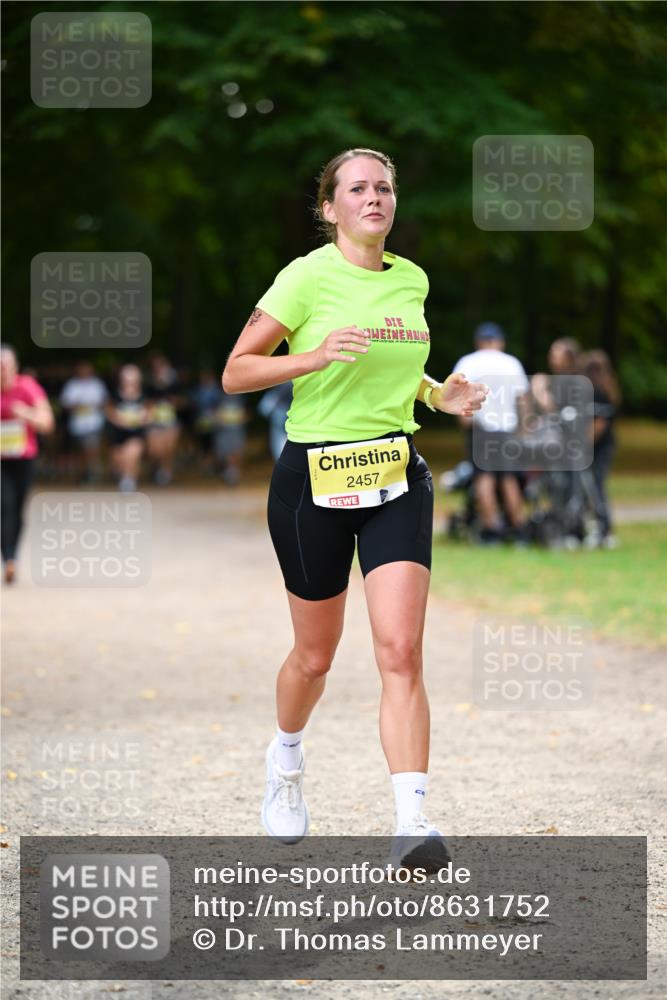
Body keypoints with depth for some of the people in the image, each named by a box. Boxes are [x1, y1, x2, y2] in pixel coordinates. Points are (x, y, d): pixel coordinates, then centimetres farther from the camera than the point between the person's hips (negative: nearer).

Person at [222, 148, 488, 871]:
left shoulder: (412, 281, 9)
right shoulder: (308, 277, -8)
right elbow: (235, 373, -8)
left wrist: (437, 393, 7)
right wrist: (314, 355, -22)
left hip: (397, 477, 3)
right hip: (313, 476, -3)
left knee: (400, 651, -12)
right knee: (315, 655, 10)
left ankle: (411, 823, -19)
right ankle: (285, 758, 42)